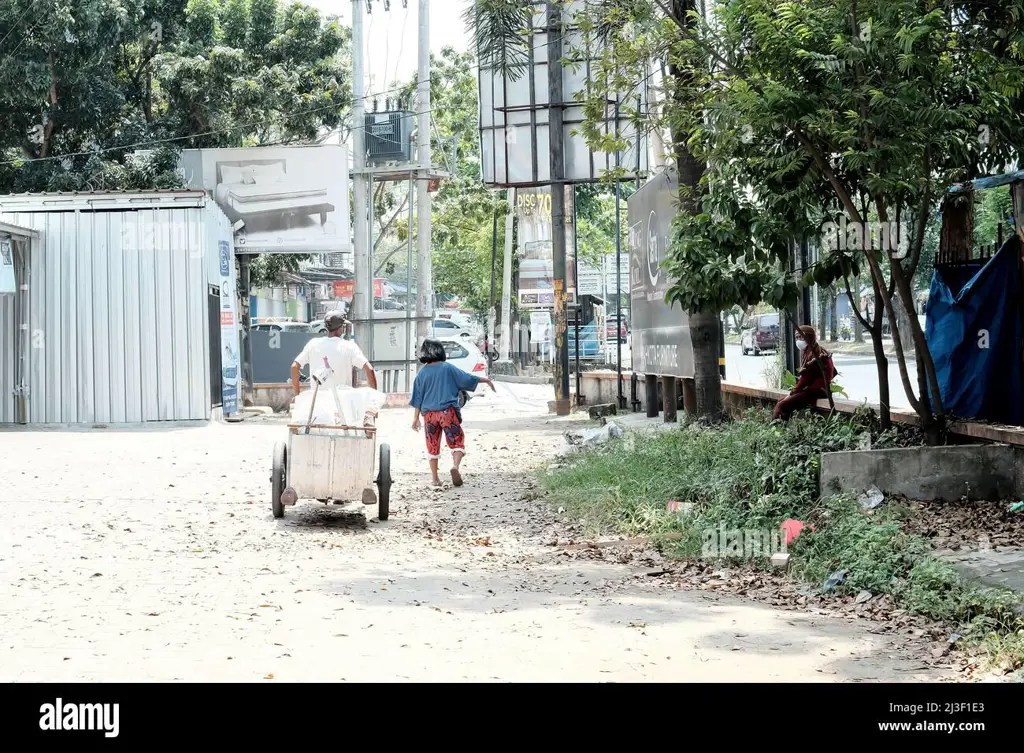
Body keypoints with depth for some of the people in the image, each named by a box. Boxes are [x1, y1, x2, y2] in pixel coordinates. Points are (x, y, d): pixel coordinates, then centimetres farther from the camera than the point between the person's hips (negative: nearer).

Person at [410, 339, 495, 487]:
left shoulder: (422, 373, 4)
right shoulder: (448, 368, -2)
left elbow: (418, 397, 6)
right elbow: (466, 379, 1)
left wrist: (416, 417, 10)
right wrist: (485, 380, 14)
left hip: (429, 414, 3)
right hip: (448, 411, -3)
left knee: (432, 445, 13)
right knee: (457, 441, 2)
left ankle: (435, 478, 14)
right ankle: (455, 465, -25)